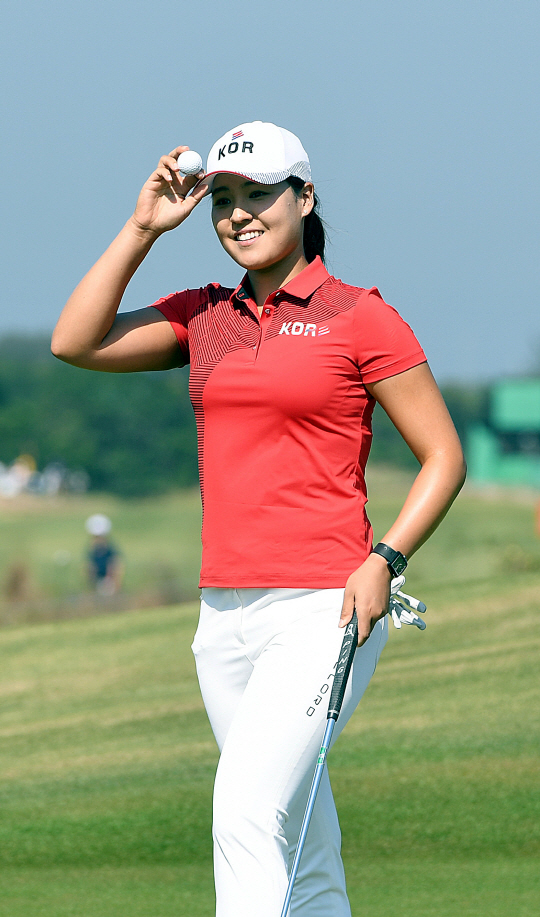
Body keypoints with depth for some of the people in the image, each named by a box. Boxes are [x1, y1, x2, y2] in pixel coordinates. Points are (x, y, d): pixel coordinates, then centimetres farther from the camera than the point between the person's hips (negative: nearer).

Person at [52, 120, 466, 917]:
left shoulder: (359, 317, -2)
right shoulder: (204, 316, 13)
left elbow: (443, 454, 0)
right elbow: (76, 343, 2)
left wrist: (383, 560, -13)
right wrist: (143, 229, 0)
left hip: (322, 610, -6)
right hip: (226, 611, 6)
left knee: (245, 815, -20)